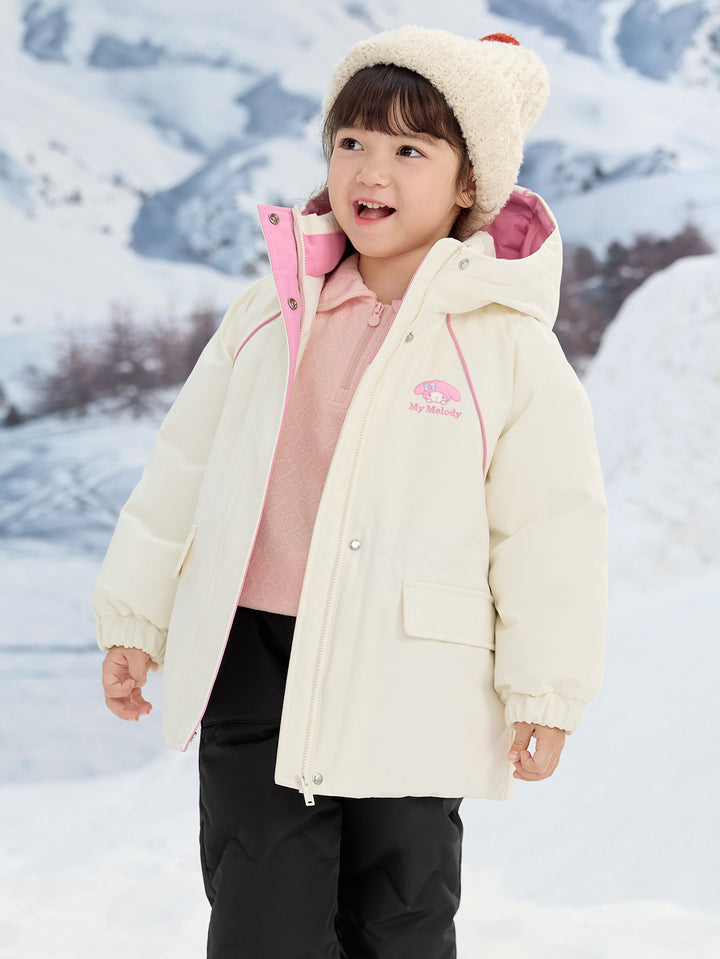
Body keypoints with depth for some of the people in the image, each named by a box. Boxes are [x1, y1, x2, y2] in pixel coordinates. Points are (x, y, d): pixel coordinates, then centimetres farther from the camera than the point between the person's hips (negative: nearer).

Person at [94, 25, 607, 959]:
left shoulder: (508, 345, -6)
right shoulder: (272, 313, 5)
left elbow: (552, 525, -4)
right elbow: (186, 467, 13)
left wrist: (544, 692, -3)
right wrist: (135, 616, 14)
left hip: (409, 692, -3)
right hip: (253, 665, 3)